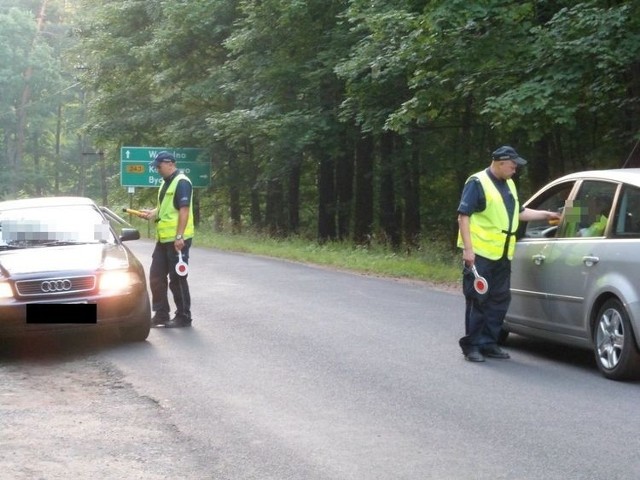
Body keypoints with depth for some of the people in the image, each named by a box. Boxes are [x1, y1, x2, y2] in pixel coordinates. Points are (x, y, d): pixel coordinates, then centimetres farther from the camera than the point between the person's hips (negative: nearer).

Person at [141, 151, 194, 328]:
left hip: (177, 240, -9)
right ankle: (161, 314, 18)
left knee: (177, 278, -2)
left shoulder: (181, 182, -13)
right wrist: (152, 213, 6)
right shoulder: (166, 183, 17)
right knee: (156, 276, 10)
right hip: (163, 238, 9)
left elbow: (184, 210, -19)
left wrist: (179, 236, -24)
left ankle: (183, 317, 7)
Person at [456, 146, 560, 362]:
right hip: (480, 253, -8)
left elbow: (519, 213, 30)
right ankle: (471, 345, 2)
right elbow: (463, 216, -12)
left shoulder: (509, 185, 18)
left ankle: (489, 343, 19)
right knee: (477, 300, -4)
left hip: (502, 254, 8)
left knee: (499, 300, 10)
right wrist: (468, 249, -18)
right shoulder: (477, 183, -8)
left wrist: (545, 214, 23)